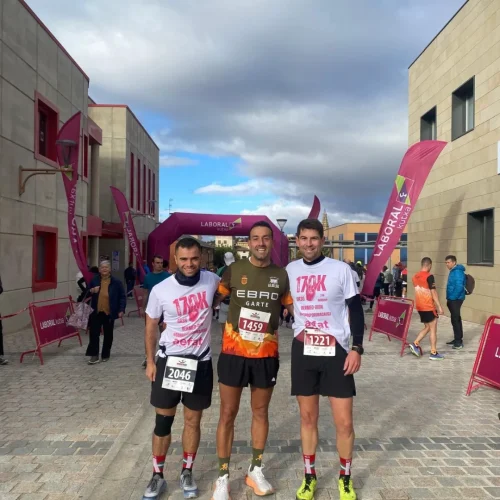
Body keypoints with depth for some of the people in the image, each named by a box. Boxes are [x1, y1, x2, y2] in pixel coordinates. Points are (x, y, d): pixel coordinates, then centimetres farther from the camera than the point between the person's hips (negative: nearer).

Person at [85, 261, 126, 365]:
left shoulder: (116, 282, -3)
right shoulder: (94, 280, 4)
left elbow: (122, 297, 0)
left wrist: (121, 310, -8)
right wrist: (92, 291, -9)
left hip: (109, 313, -1)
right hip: (96, 312, 1)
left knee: (108, 334, 9)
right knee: (94, 333, -5)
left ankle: (105, 355, 24)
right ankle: (94, 355, 2)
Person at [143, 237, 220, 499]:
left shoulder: (212, 281, -9)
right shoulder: (161, 290, -11)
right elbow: (151, 326, 2)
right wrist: (150, 361, 3)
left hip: (200, 362, 1)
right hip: (169, 360, -1)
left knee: (193, 420, 12)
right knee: (163, 420, 9)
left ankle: (187, 473, 31)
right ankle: (157, 475, 27)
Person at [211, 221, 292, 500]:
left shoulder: (281, 275, 0)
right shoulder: (234, 270, -4)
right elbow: (213, 301, 6)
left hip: (266, 355, 2)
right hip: (233, 353, -1)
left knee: (261, 413, 15)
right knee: (228, 414, 7)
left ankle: (256, 471, 34)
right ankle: (223, 477, 23)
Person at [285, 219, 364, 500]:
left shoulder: (341, 269, -5)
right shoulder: (290, 271, 3)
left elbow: (356, 310, -3)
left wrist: (357, 348, -9)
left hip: (336, 350, -2)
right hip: (303, 350, 2)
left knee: (344, 421, 3)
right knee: (308, 417, 13)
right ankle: (309, 477, 31)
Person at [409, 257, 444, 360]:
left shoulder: (415, 277, 8)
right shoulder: (429, 276, -14)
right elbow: (433, 293, -16)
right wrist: (439, 306, -13)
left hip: (420, 306, 7)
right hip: (429, 307, -7)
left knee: (427, 327, 18)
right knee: (433, 329, 2)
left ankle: (415, 344, 7)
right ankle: (433, 353, 6)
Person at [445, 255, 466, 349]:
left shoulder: (458, 272, -17)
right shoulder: (453, 271, 14)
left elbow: (459, 287, -24)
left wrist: (452, 298, -18)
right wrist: (449, 298, 17)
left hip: (456, 299, -10)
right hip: (453, 299, 10)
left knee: (455, 319, -8)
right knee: (455, 319, 15)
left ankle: (459, 341, -3)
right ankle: (457, 339, 23)